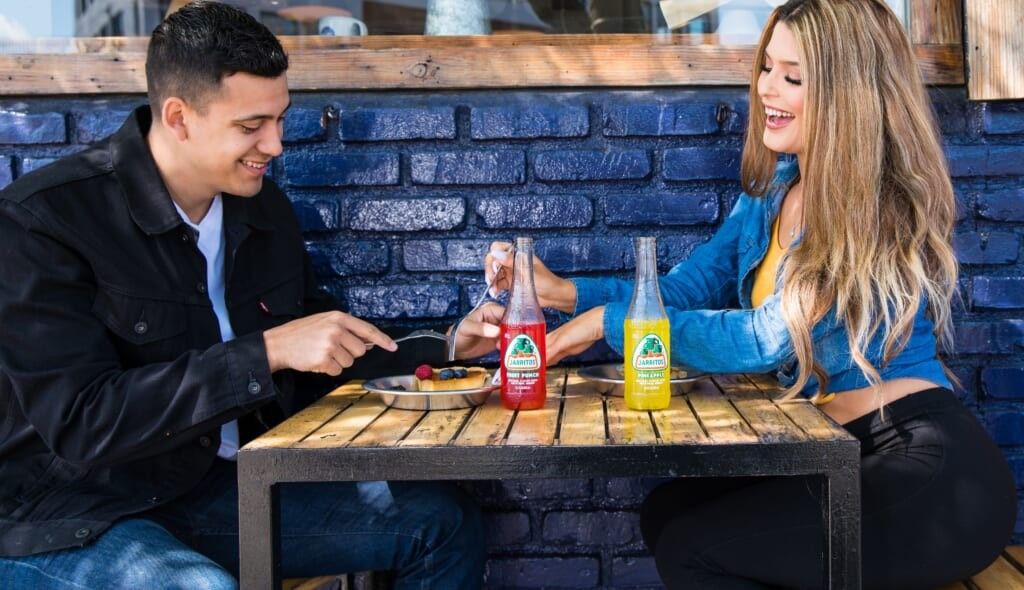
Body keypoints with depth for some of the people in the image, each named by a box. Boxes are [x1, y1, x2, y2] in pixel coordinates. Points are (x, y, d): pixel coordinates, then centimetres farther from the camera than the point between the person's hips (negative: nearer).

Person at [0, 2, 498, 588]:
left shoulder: (266, 210, 3)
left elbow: (324, 359, 16)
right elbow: (81, 424, -25)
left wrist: (445, 350, 2)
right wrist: (268, 353, -29)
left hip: (221, 485, 6)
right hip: (65, 517, -6)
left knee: (444, 521, 0)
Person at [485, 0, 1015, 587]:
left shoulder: (885, 208, -16)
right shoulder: (773, 189, 9)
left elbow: (768, 339, -20)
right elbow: (687, 289, 11)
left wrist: (610, 320, -17)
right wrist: (564, 290, -2)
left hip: (932, 471, -8)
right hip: (837, 456, 8)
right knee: (668, 512, 1)